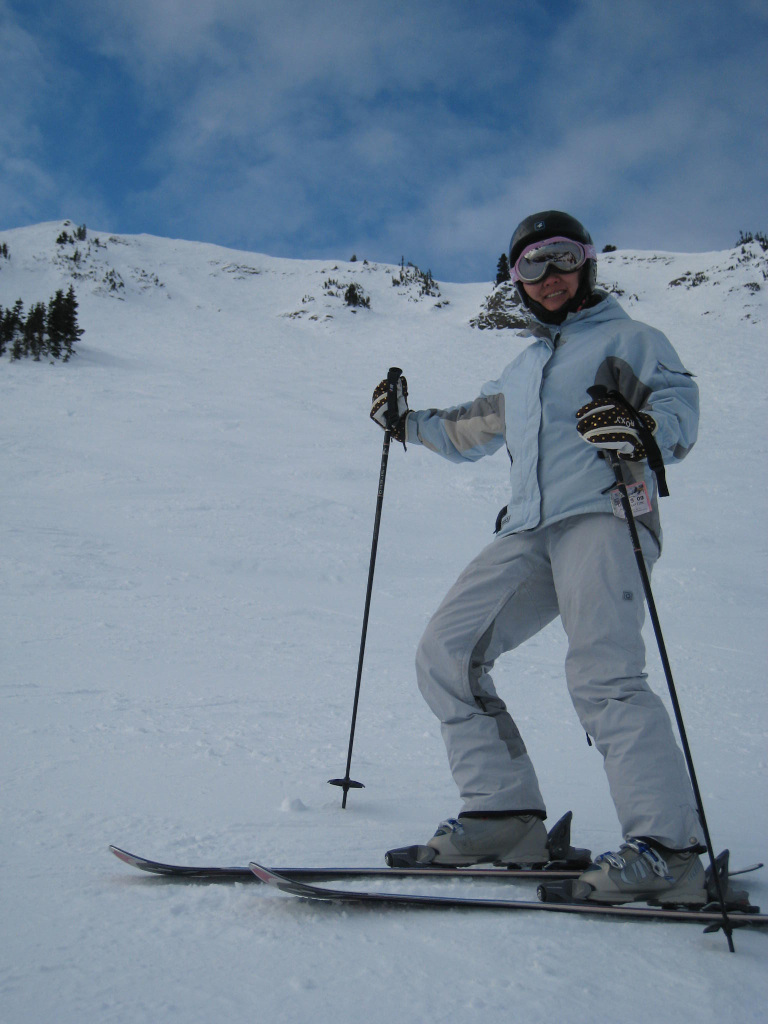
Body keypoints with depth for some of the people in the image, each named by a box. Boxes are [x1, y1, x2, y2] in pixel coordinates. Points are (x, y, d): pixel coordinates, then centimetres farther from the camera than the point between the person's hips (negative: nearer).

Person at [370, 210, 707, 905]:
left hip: (605, 514, -6)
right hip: (529, 530, 7)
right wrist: (406, 422, 27)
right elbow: (466, 435, 42)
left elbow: (681, 413, -3)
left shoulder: (629, 339, 12)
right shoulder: (523, 371, 31)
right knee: (446, 653, -6)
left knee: (601, 675, -25)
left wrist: (640, 430, -25)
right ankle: (504, 812, -4)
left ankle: (667, 849, -21)